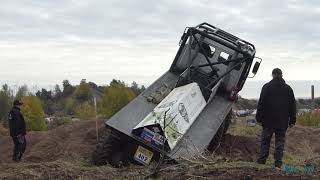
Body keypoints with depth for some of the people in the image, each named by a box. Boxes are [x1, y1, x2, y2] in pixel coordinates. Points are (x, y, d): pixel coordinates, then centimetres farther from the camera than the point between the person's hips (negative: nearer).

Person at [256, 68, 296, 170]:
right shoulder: (288, 88, 8)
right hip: (282, 121, 2)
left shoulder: (267, 87, -2)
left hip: (268, 120, -2)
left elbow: (261, 103, -5)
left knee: (265, 140, 7)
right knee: (280, 141, 4)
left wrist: (259, 118, -1)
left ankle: (261, 161, 6)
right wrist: (292, 120, 14)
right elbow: (292, 105, 10)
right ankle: (278, 164, 1)